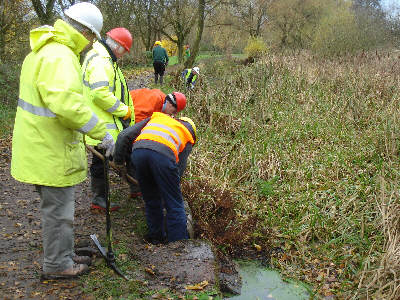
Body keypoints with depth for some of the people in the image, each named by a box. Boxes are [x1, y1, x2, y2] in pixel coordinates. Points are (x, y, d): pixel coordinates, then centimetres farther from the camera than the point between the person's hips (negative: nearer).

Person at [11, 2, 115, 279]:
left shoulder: (43, 51, 13)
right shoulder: (59, 57, -22)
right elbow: (67, 103, -36)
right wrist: (102, 132, -28)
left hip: (41, 146, 11)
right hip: (51, 152, -11)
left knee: (59, 206, 23)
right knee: (59, 210, 6)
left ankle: (63, 255, 39)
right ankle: (56, 265, 23)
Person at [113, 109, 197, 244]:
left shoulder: (155, 117, 39)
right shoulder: (188, 136, 32)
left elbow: (124, 136, 29)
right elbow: (180, 167, 24)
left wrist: (118, 161, 35)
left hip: (138, 150, 3)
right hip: (163, 154, -3)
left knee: (151, 201, 22)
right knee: (175, 205, 8)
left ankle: (156, 237, 33)